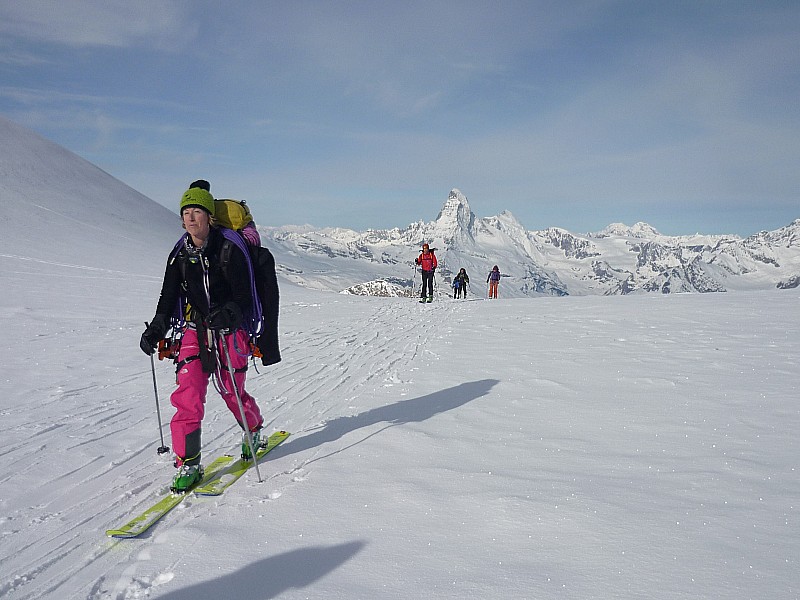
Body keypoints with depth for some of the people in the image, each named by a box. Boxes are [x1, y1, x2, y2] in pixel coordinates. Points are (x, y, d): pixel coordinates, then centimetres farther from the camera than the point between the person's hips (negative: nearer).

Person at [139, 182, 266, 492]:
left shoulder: (229, 251, -9)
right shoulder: (180, 255, 6)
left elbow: (244, 297, -12)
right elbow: (168, 298, 10)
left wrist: (228, 314, -32)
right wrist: (155, 330, -3)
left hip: (229, 332, -3)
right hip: (194, 332, 3)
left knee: (232, 393, 11)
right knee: (188, 395, -10)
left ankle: (253, 431, 42)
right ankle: (188, 464, -1)